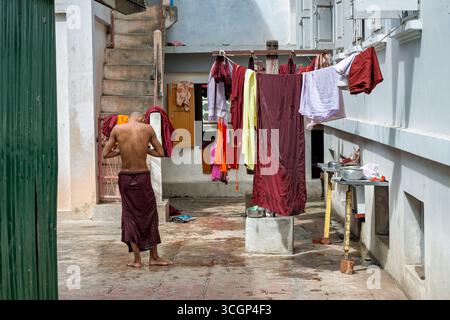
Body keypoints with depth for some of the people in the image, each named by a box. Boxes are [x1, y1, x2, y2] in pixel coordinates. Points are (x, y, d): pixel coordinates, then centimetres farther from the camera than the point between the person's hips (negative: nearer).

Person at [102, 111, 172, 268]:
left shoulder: (117, 129, -1)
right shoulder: (148, 128, -1)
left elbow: (105, 154, 2)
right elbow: (161, 153, 4)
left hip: (125, 177, 1)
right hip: (143, 177, -1)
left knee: (130, 217, 10)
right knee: (150, 215, 13)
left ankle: (137, 260, 9)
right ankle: (154, 257, 20)